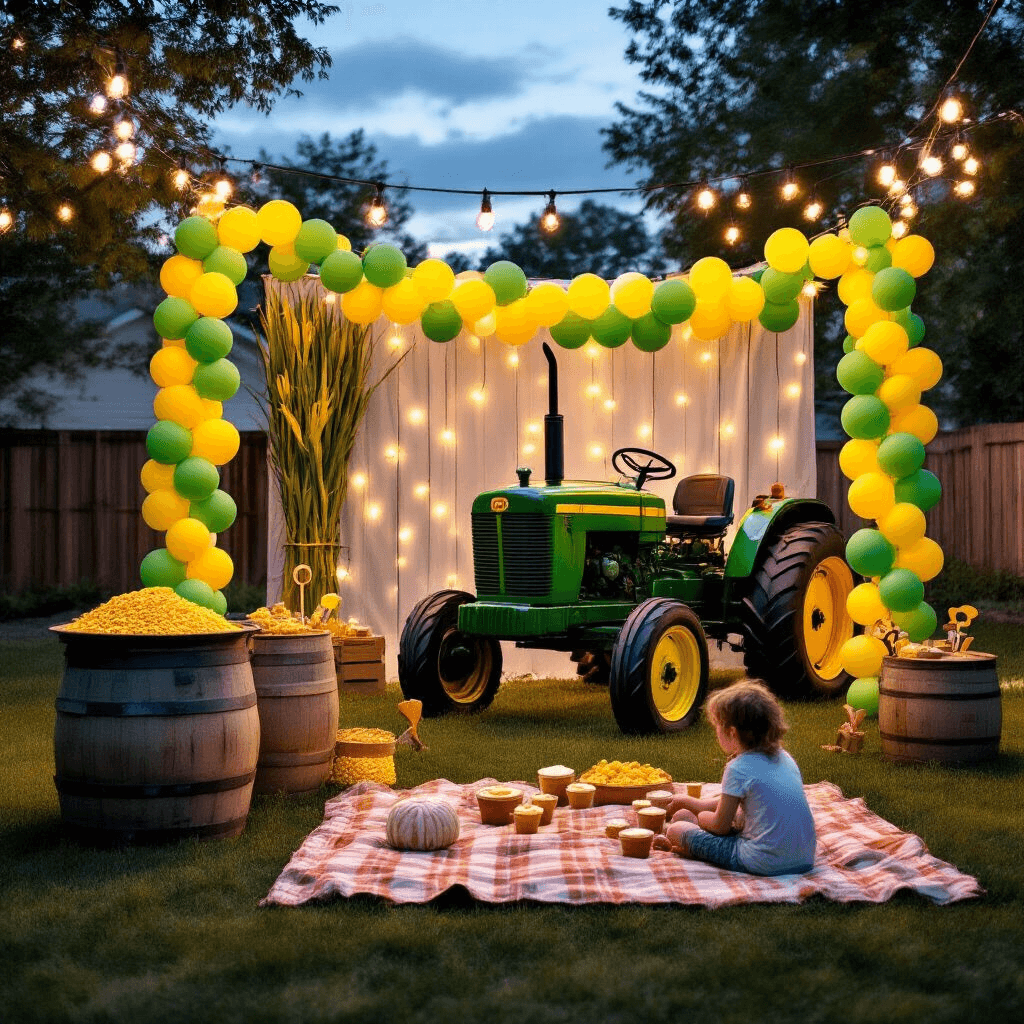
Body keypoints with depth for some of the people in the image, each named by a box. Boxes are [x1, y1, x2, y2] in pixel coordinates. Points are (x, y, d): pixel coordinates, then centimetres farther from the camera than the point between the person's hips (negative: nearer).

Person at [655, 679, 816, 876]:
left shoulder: (739, 769, -12)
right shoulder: (784, 758, 12)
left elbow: (720, 826, -3)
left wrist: (700, 816, 19)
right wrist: (689, 803, 30)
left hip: (765, 863, -8)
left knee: (676, 831, -1)